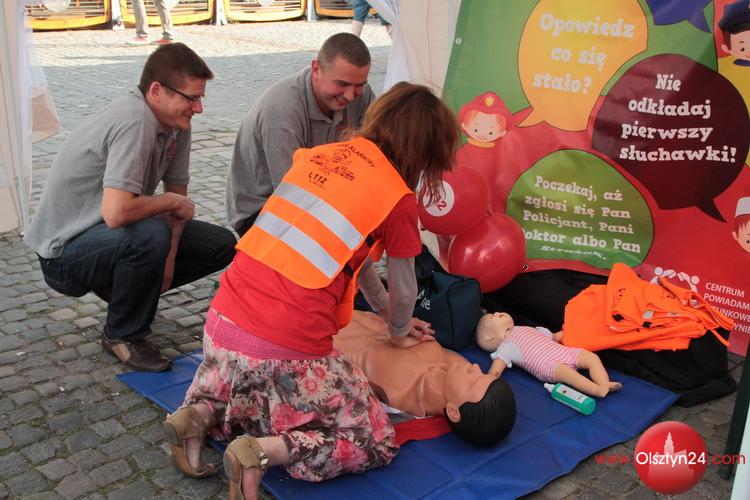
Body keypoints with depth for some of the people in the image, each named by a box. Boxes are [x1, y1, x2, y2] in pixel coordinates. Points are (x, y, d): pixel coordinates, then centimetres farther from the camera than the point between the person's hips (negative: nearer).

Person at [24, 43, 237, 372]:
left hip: (113, 234, 8)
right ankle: (123, 335, -13)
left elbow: (177, 192, 2)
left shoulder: (175, 121, -3)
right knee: (150, 234, -38)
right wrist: (174, 203, -22)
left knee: (222, 246, 0)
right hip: (64, 253, -8)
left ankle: (128, 291, 13)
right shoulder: (135, 122, -30)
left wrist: (168, 258, -11)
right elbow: (116, 213, -40)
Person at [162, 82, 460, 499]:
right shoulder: (398, 200, -6)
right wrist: (400, 332, 30)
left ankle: (201, 415, 10)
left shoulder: (322, 155, 12)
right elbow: (403, 289, 8)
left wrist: (387, 314, 34)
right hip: (286, 349, -7)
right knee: (376, 443, 13)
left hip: (224, 322, 7)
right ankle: (264, 451, -6)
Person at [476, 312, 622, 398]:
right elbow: (495, 369, -4)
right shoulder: (506, 347, 9)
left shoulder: (528, 329, 32)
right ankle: (598, 390, -45)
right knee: (566, 372, -35)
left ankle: (605, 384, -27)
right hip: (548, 365, -8)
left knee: (592, 357, -9)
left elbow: (553, 337, 41)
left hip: (564, 351, 8)